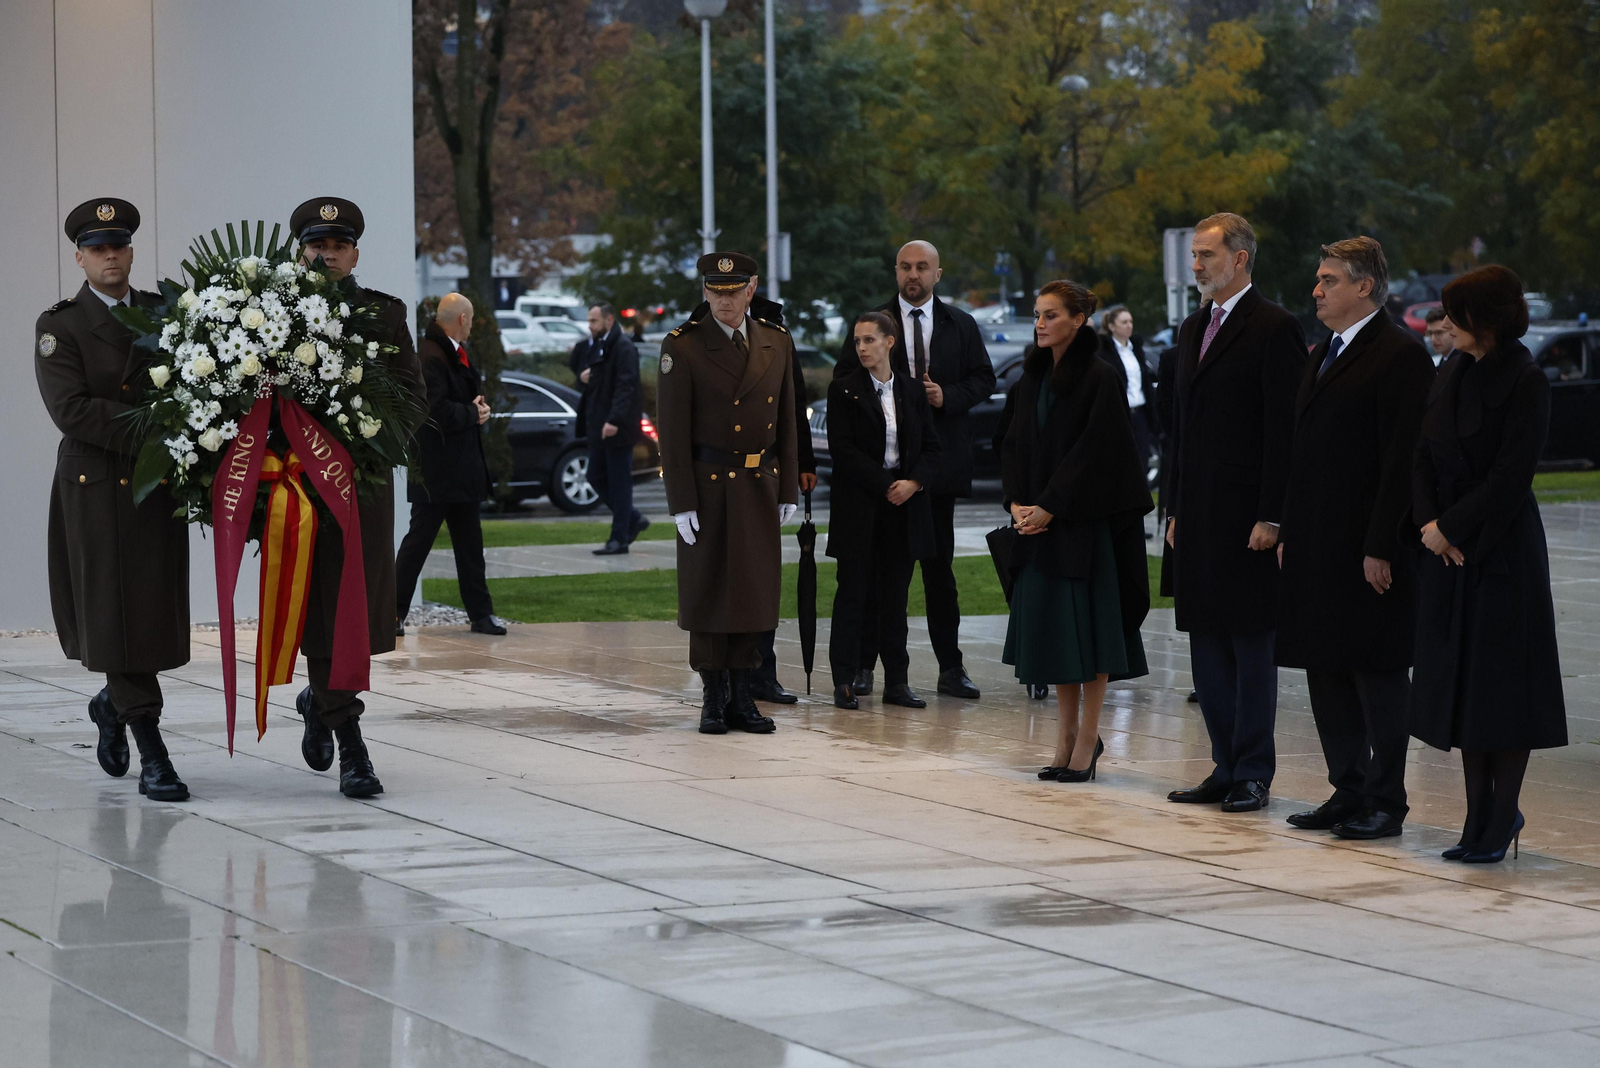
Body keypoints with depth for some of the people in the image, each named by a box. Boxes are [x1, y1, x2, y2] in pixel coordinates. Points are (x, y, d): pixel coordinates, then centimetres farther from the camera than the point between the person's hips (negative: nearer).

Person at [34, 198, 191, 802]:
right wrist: (147, 439, -18)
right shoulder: (59, 326, -1)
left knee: (156, 610, 6)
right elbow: (70, 409, -12)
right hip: (97, 486, -4)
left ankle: (112, 706, 34)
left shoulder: (163, 314, 12)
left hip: (159, 483, 4)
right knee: (115, 611, -5)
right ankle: (151, 754, -4)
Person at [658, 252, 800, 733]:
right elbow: (673, 431, -8)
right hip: (707, 488, -4)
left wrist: (788, 491, 8)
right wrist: (681, 503, -13)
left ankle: (742, 697, 13)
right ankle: (713, 698, 8)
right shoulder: (682, 347, -7)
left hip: (759, 489, 4)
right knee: (707, 591, 1)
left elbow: (787, 423, 11)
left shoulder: (777, 343, 6)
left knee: (753, 590, 6)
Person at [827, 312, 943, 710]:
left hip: (904, 506, 3)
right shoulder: (843, 390, -1)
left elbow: (931, 447, 9)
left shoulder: (912, 392, 10)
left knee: (895, 595, 6)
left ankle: (897, 682, 10)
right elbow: (843, 449, -8)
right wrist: (885, 486, -14)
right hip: (858, 506, -3)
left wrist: (914, 482, -9)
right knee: (852, 592, -1)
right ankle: (844, 682, 2)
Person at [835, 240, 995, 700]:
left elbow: (983, 378, 7)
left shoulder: (961, 325, 10)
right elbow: (845, 380, 4)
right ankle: (863, 663, 6)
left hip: (939, 457, 1)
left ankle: (950, 667, 9)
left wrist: (948, 396, -10)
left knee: (939, 563, 5)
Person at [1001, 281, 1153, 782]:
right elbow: (1014, 445, 11)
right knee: (1051, 626, 7)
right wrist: (1018, 504, -3)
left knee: (1088, 626, -3)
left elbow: (1093, 450, -15)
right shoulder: (1032, 379, 11)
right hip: (1040, 518, 7)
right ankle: (1067, 737, 14)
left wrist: (1049, 508, -17)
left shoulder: (1100, 378, -10)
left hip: (1087, 522, -7)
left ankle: (1088, 738, 3)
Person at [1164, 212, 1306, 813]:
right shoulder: (1193, 330, 17)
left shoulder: (1274, 329, -9)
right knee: (1208, 644, 9)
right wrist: (1176, 508, 16)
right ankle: (1226, 769, 16)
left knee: (1250, 643, -2)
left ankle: (1253, 774, 3)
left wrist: (1270, 516, -17)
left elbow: (1284, 430, -13)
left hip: (1247, 516, -8)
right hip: (1199, 514, 8)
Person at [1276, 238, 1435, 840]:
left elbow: (1402, 459, -16)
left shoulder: (1400, 356, -11)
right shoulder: (1322, 356, 17)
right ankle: (1348, 792, 19)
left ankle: (1385, 802, 5)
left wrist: (1381, 548, -19)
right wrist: (1289, 534, 15)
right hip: (1317, 546, 9)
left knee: (1377, 674, -2)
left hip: (1369, 551, -9)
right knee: (1326, 672, 11)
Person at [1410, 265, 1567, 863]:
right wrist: (1428, 522, -6)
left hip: (1502, 549, -7)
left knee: (1502, 679, -1)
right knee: (1459, 676, 9)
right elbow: (1425, 454, 9)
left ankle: (1503, 815, 8)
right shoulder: (1453, 372, 9)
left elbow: (1511, 476, -16)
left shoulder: (1525, 383, -12)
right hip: (1446, 547, 7)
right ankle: (1480, 815, 17)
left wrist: (1451, 527, -14)